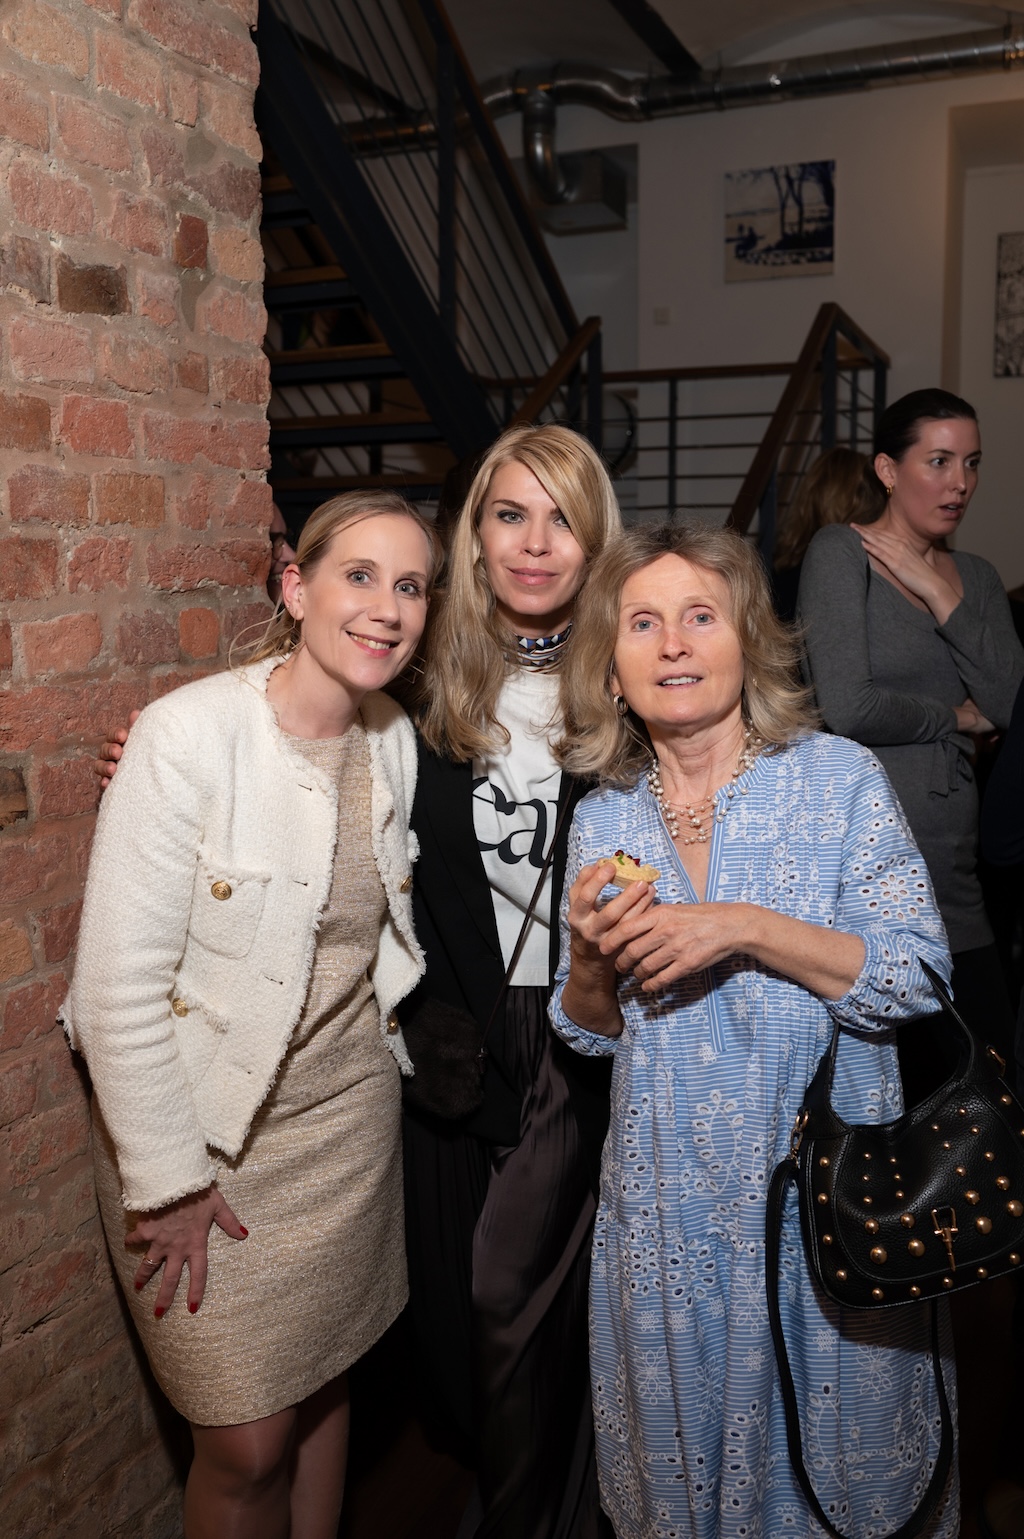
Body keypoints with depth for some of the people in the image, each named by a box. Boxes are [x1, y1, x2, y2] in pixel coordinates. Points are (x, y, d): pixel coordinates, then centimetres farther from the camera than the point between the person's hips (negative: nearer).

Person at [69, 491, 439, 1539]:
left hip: (348, 1110, 5)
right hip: (207, 1131, -5)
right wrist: (171, 1181, -15)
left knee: (324, 1381, 20)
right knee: (250, 1443, 7)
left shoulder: (394, 741, -3)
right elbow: (118, 988, -20)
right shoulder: (190, 734, -21)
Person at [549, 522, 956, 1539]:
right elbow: (594, 1035, 7)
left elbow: (919, 980, -13)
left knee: (836, 1454, 14)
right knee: (679, 1448, 18)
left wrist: (748, 929, -24)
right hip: (666, 1207, 3)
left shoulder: (840, 779, -9)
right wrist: (589, 960, -15)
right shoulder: (603, 816, 1)